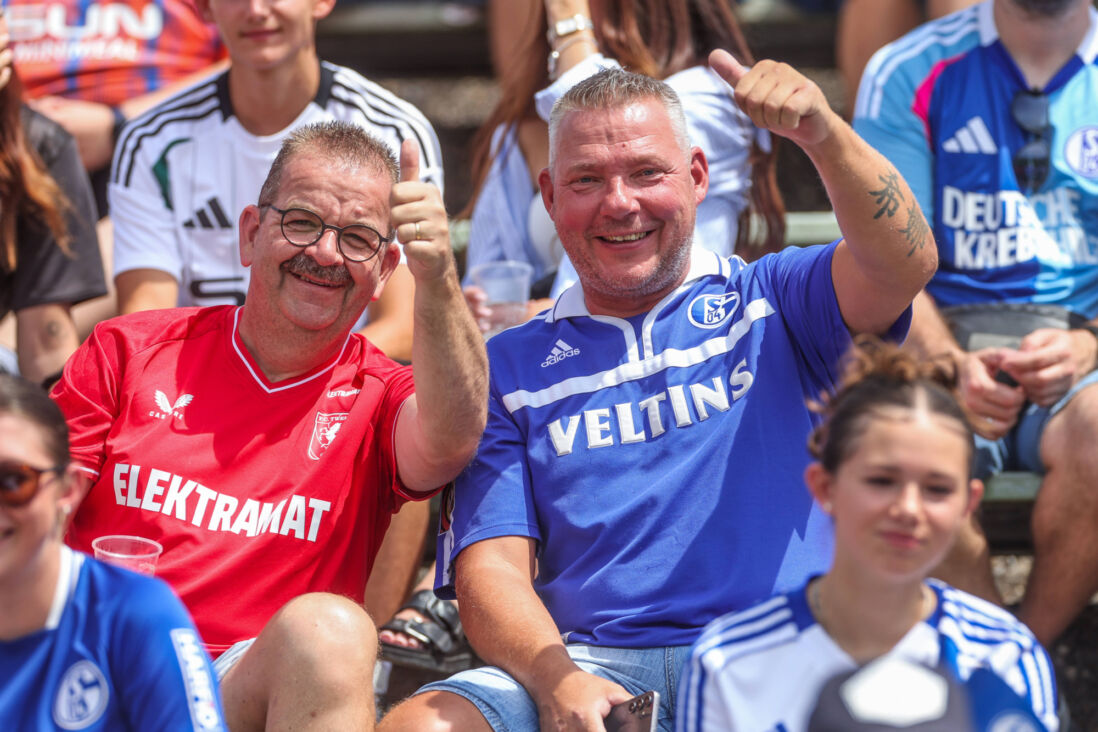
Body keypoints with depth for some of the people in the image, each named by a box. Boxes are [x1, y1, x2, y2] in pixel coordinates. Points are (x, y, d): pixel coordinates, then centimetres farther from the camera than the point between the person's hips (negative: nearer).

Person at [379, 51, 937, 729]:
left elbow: (903, 262, -6)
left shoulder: (772, 305, 15)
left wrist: (823, 133, -26)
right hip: (596, 666, 2)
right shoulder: (510, 367, 18)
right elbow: (490, 568, 8)